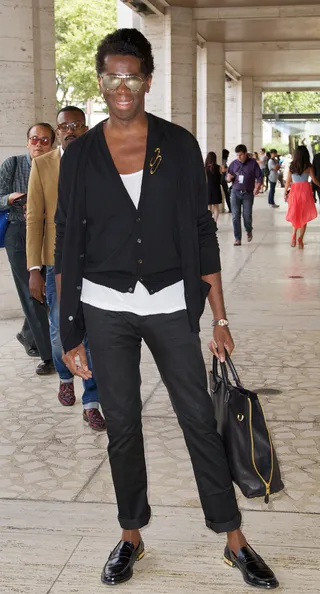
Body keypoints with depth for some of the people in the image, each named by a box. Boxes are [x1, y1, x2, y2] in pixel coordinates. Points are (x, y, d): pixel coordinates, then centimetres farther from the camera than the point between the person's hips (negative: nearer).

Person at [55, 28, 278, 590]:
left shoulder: (178, 145, -1)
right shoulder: (80, 155, 0)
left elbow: (201, 233, 1)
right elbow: (67, 247, 3)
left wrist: (220, 318, -1)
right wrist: (68, 333, 0)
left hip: (169, 303, 0)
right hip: (106, 307, 1)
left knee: (200, 420, 4)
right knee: (122, 428, 10)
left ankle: (234, 539, 18)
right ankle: (131, 537, 29)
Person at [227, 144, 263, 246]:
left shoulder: (253, 163, 0)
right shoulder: (234, 164, 7)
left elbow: (259, 177, 1)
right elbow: (228, 178, 14)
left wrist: (257, 187, -15)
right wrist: (229, 178, -11)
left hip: (248, 193, -2)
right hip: (235, 192, 2)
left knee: (247, 215, -2)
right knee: (235, 216, -3)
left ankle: (249, 230, 30)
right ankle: (237, 238, 4)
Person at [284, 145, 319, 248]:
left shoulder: (292, 166, 2)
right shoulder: (308, 166, -4)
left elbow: (288, 181, 3)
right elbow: (314, 180, -5)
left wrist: (285, 193, 12)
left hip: (294, 190, 2)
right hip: (305, 189, -2)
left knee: (295, 214, 16)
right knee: (304, 216, 5)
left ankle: (294, 234, -2)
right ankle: (300, 239, -2)